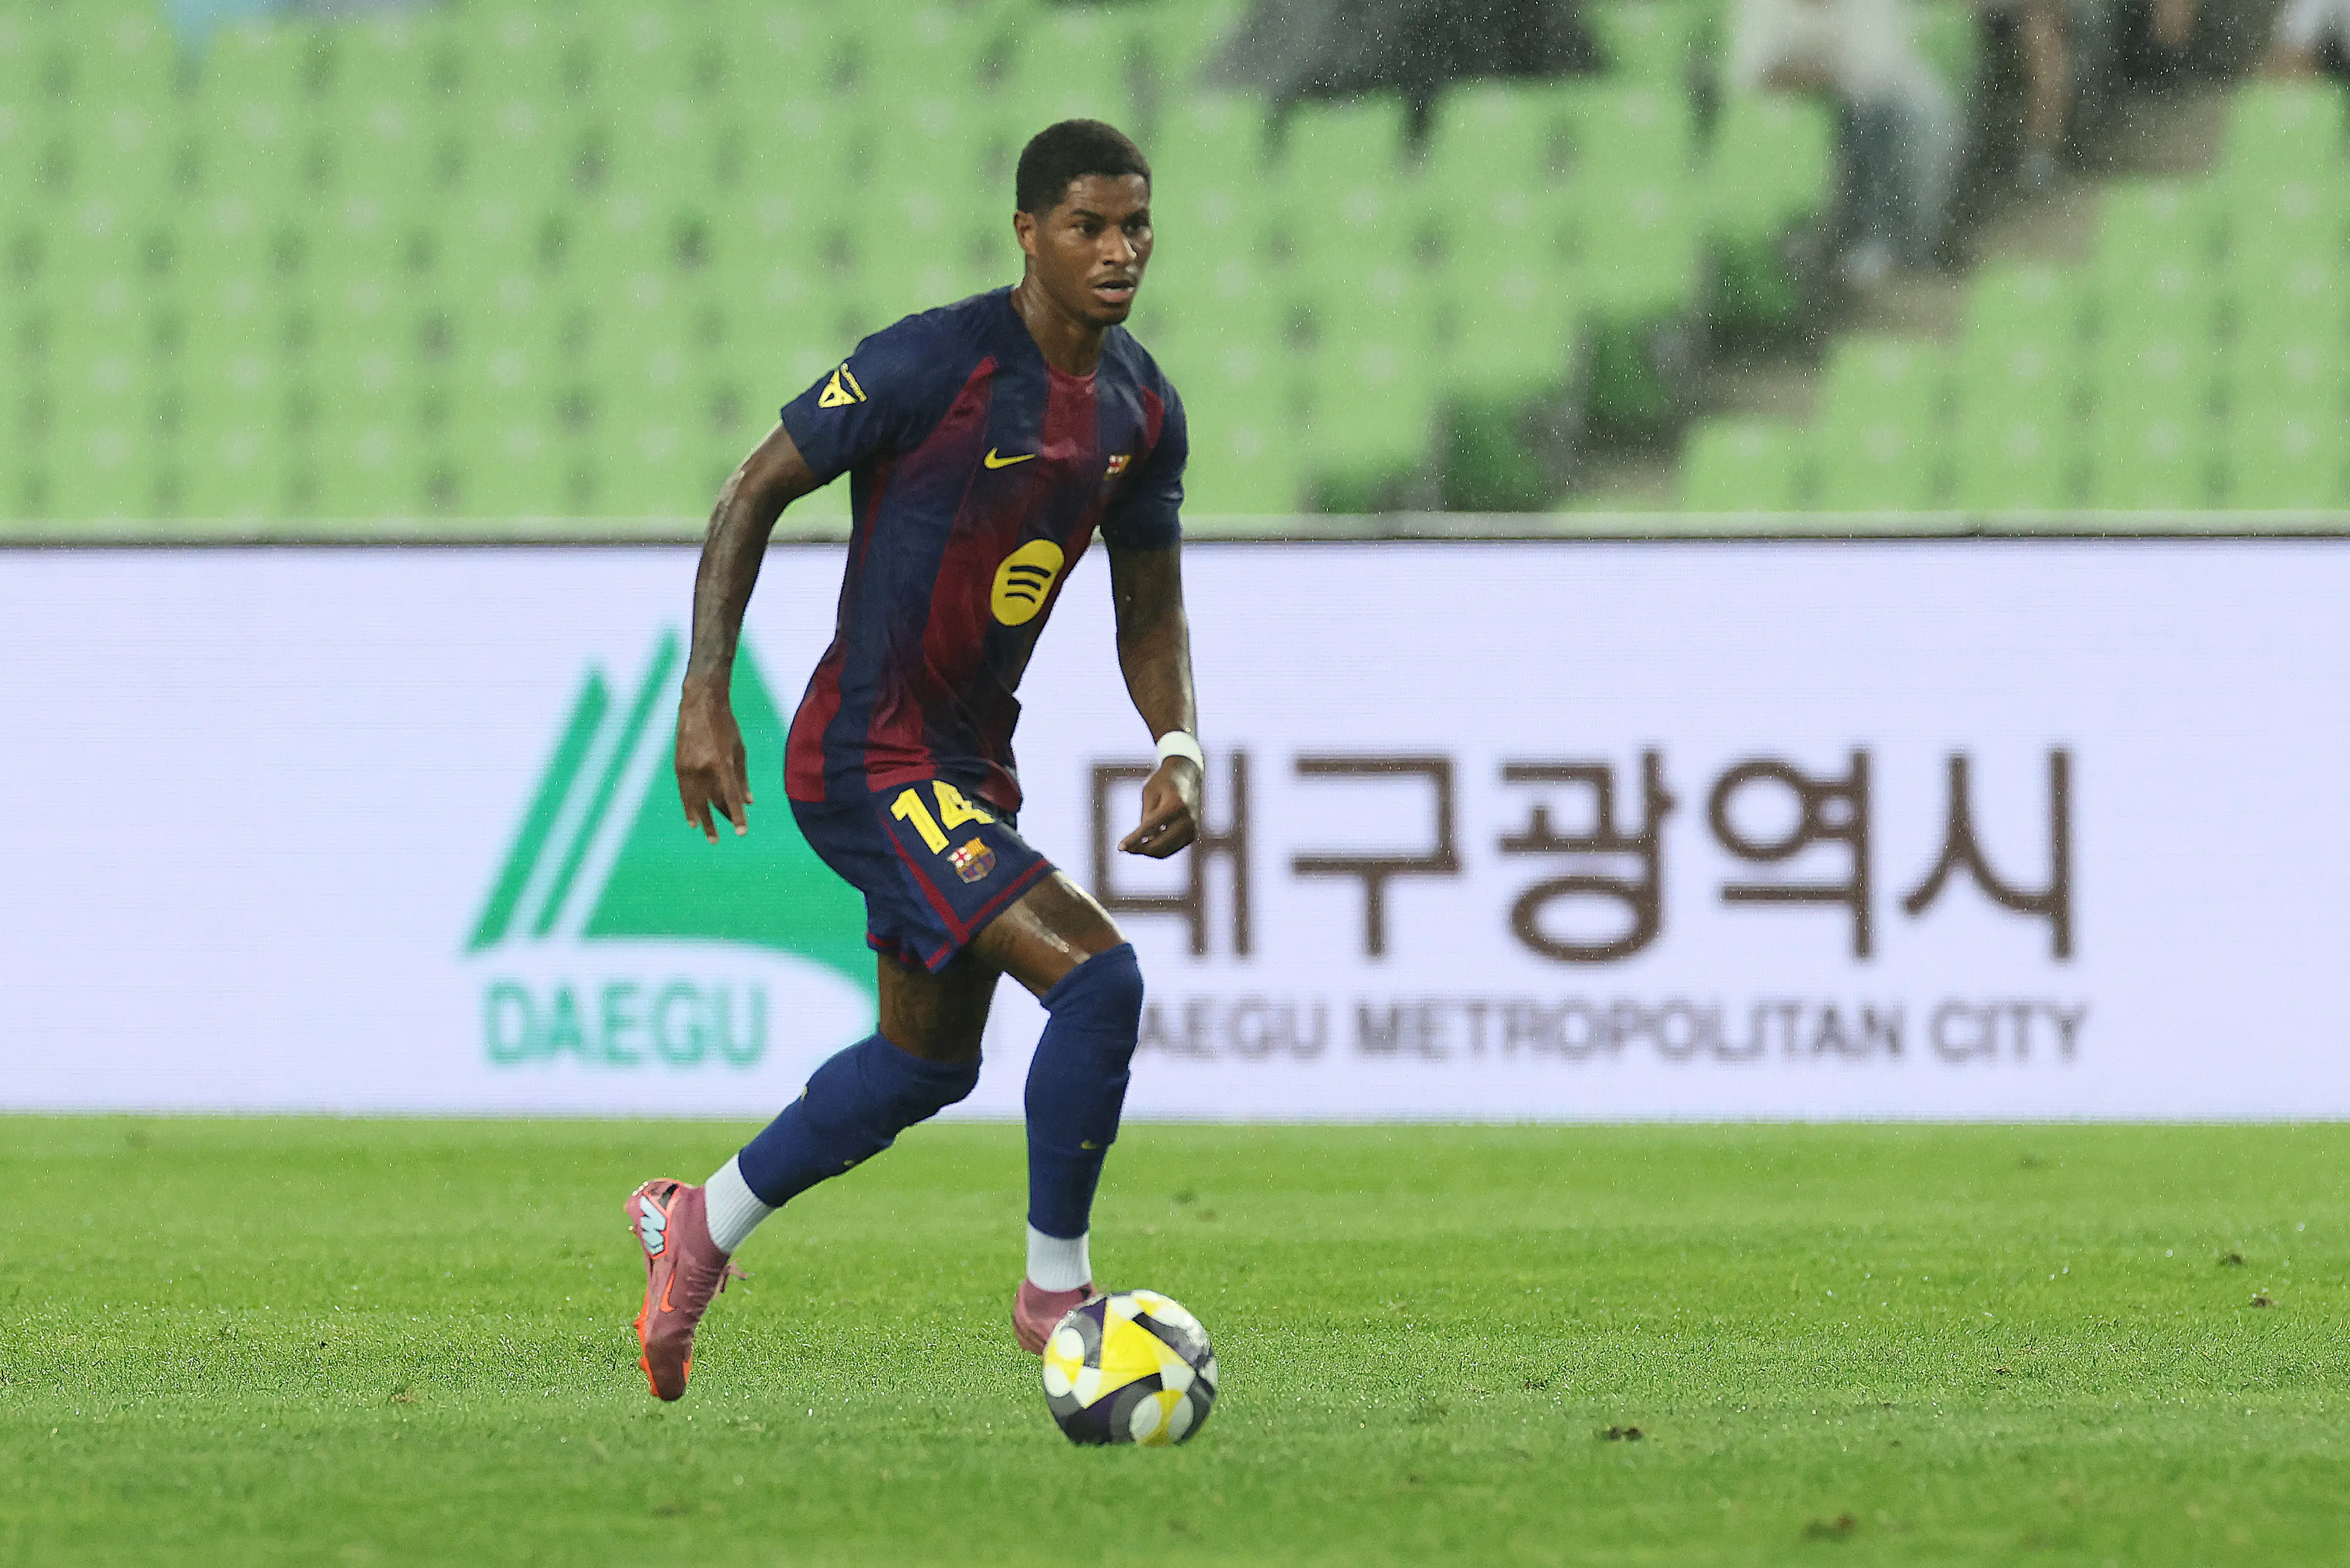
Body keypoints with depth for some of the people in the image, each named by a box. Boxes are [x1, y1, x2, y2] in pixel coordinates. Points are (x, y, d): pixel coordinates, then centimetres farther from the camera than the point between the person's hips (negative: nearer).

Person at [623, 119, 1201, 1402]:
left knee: (927, 1065, 21)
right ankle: (1055, 1288, -4)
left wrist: (1178, 748, -5)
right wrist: (705, 700, -16)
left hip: (968, 763, 9)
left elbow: (1150, 609, 14)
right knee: (1096, 976, -20)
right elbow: (757, 490, -11)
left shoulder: (1143, 411, 3)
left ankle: (699, 1228, 40)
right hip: (867, 757, -9)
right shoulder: (938, 362, -19)